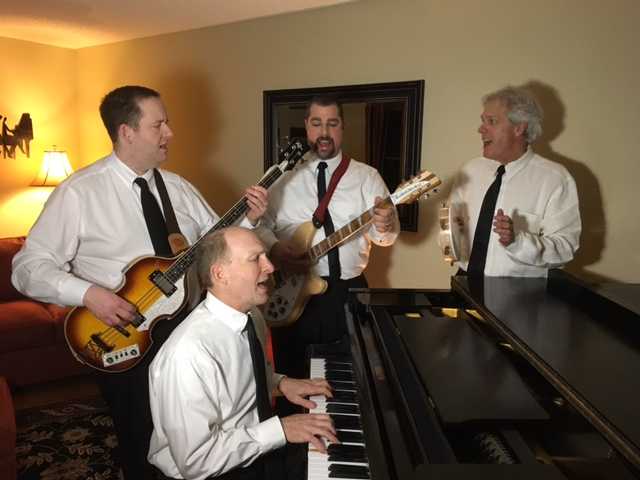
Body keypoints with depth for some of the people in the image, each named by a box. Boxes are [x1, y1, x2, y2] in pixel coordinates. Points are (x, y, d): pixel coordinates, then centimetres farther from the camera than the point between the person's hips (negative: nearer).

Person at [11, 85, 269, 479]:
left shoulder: (179, 188, 4)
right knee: (142, 446, 13)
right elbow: (28, 267, -11)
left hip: (190, 324, 4)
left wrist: (249, 220, -11)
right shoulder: (79, 192, -11)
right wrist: (88, 293, -25)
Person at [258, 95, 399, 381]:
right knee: (290, 374, 14)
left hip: (347, 291, 0)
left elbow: (384, 235, -4)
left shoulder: (366, 177, 1)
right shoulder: (285, 175, 4)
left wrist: (384, 225, -27)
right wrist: (274, 247, -18)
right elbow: (262, 223, 2)